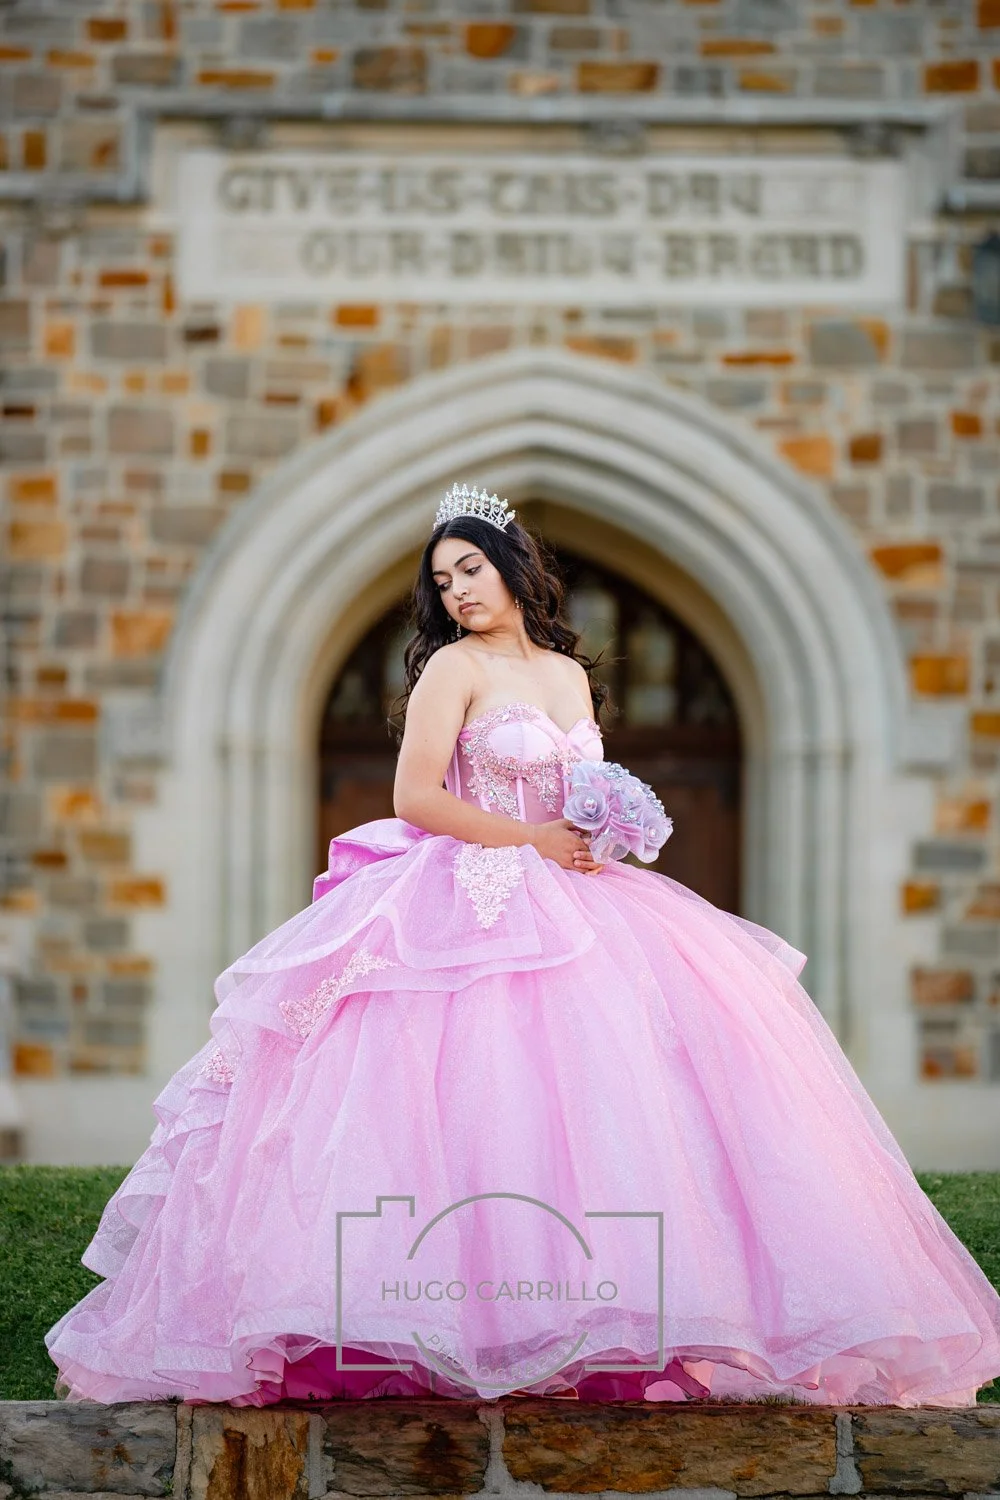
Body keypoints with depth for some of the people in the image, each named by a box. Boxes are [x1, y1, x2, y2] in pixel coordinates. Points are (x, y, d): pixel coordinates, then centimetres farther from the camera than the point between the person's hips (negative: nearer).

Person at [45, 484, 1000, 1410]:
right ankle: (477, 1311, -16)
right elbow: (416, 797, -10)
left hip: (571, 902, 6)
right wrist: (530, 841, -13)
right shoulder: (455, 665, -1)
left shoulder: (570, 674, 17)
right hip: (470, 907, -6)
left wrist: (609, 834, 4)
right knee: (482, 1097, -18)